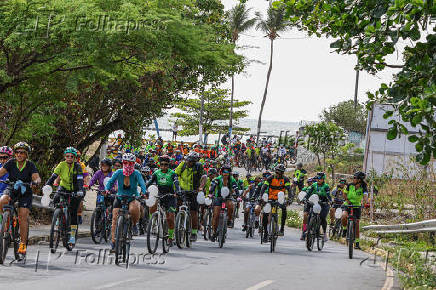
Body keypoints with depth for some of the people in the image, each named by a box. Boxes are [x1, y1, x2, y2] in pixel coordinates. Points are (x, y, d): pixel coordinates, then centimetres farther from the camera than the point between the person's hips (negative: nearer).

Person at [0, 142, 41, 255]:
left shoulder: (30, 165, -9)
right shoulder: (11, 163, -5)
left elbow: (37, 177, -21)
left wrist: (36, 182, -44)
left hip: (25, 193, -1)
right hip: (11, 190, 1)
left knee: (23, 216, -14)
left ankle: (23, 243, -8)